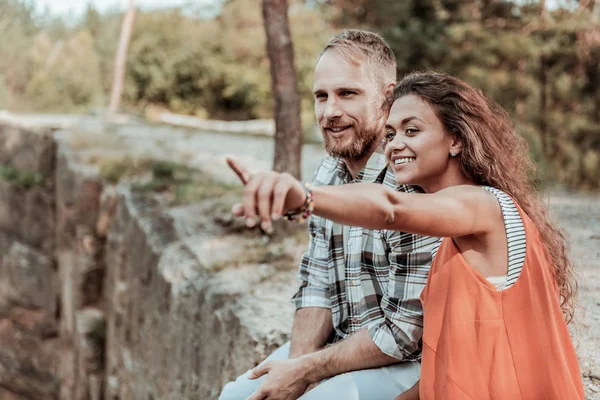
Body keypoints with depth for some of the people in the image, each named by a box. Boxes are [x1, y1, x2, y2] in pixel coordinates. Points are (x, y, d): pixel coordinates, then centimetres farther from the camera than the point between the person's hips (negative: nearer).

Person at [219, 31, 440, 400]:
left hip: (411, 362, -7)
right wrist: (296, 364, -11)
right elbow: (317, 286, 6)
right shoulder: (328, 175, 3)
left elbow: (406, 331, -23)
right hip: (340, 345, 7)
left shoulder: (413, 184, -24)